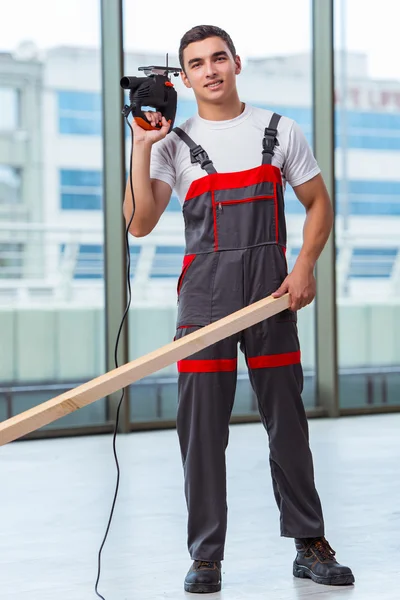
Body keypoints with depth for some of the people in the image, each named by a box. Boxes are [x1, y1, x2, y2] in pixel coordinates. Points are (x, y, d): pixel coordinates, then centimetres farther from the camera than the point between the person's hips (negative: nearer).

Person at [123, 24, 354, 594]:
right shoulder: (175, 144, 4)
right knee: (202, 426, -2)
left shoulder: (281, 132, 7)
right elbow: (141, 223, -6)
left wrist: (306, 265, -3)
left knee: (287, 420, 4)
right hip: (205, 294, -1)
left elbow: (318, 204, 12)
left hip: (272, 292, 1)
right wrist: (143, 147, -12)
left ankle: (310, 545, 13)